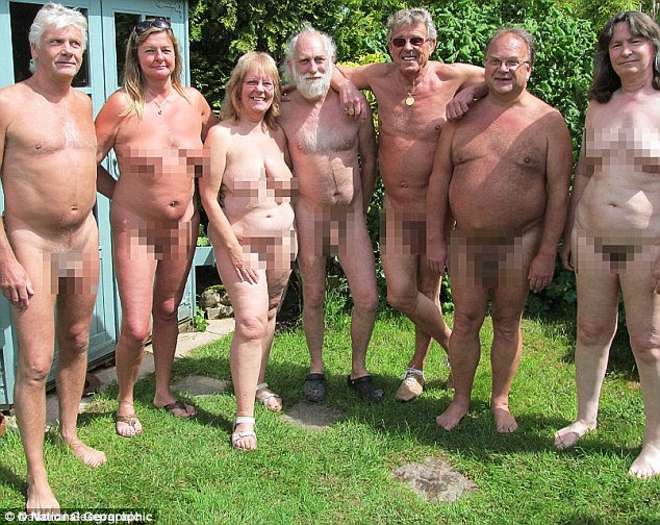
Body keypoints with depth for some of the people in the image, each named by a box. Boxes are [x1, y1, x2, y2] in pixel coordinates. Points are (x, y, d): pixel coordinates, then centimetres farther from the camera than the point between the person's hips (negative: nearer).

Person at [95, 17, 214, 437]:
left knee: (168, 311, 17)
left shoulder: (194, 100, 1)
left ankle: (164, 392, 35)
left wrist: (192, 193, 10)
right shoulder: (122, 104, -11)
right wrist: (123, 194, -2)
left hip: (183, 224, 4)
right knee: (136, 327, -6)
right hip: (136, 226, -4)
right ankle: (125, 403, 19)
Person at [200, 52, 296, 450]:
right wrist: (233, 247, -14)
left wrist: (294, 240, 7)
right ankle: (244, 417, -7)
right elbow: (208, 196, -10)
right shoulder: (221, 135, -9)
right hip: (239, 241, -5)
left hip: (283, 240, 5)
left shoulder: (278, 135, 6)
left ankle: (258, 384, 35)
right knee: (250, 322, -14)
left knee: (268, 318, 14)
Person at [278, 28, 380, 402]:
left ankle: (359, 369, 20)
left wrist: (361, 209, 10)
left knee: (368, 299, -2)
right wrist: (289, 210, 4)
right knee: (313, 297, 10)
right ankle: (317, 368, 30)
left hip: (352, 214, 1)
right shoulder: (284, 111, -6)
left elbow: (369, 160, 7)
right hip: (309, 214, -1)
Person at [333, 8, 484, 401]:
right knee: (400, 294, -2)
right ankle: (453, 343, 26)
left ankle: (417, 367, 32)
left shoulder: (451, 77, -9)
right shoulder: (379, 77, -2)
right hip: (397, 206, 2)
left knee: (428, 291, 8)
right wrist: (346, 84, -9)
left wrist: (471, 91, -14)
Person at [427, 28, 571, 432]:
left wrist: (547, 253, -9)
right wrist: (435, 239, 2)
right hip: (466, 240, 2)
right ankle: (460, 400, 24)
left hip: (520, 242, -2)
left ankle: (501, 401, 27)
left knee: (508, 323, 10)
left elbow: (559, 192, -5)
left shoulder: (548, 122, -4)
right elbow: (440, 179, 6)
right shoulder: (463, 115, 4)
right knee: (466, 321, 8)